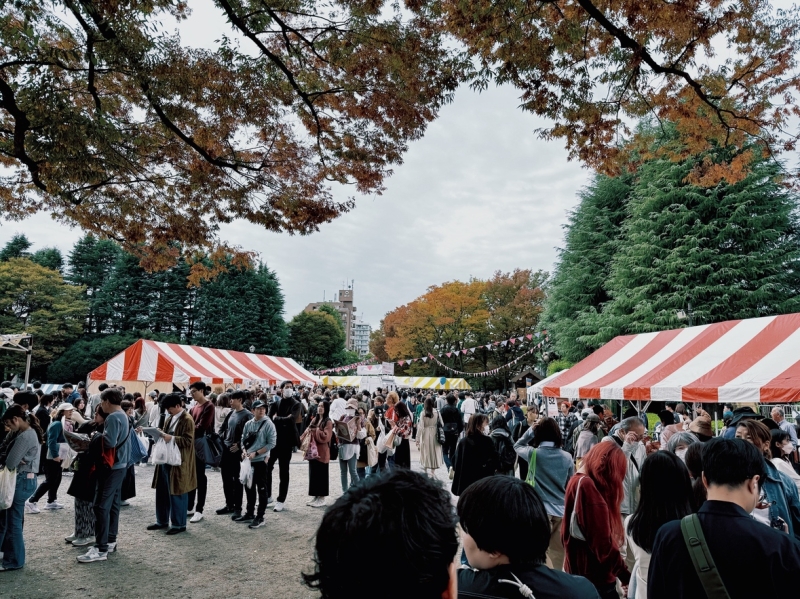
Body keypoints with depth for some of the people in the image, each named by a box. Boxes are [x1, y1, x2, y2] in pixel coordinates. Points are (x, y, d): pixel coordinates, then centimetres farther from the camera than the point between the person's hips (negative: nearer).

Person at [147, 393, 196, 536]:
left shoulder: (187, 420, -14)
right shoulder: (170, 418, 13)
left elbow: (188, 441, -20)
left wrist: (171, 438, -26)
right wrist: (161, 435, 1)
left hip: (178, 462, -9)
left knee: (176, 493, 1)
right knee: (162, 491, 16)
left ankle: (179, 524, 14)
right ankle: (162, 521, 31)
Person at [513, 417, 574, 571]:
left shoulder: (533, 453, -8)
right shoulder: (567, 457, -1)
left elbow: (517, 446, 12)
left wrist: (531, 430, 6)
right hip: (561, 511, 3)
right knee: (557, 555, 15)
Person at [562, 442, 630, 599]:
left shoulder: (578, 481, 9)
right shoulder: (587, 486, -19)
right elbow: (603, 544, -23)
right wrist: (626, 577, -15)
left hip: (579, 573, 9)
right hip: (594, 579, -9)